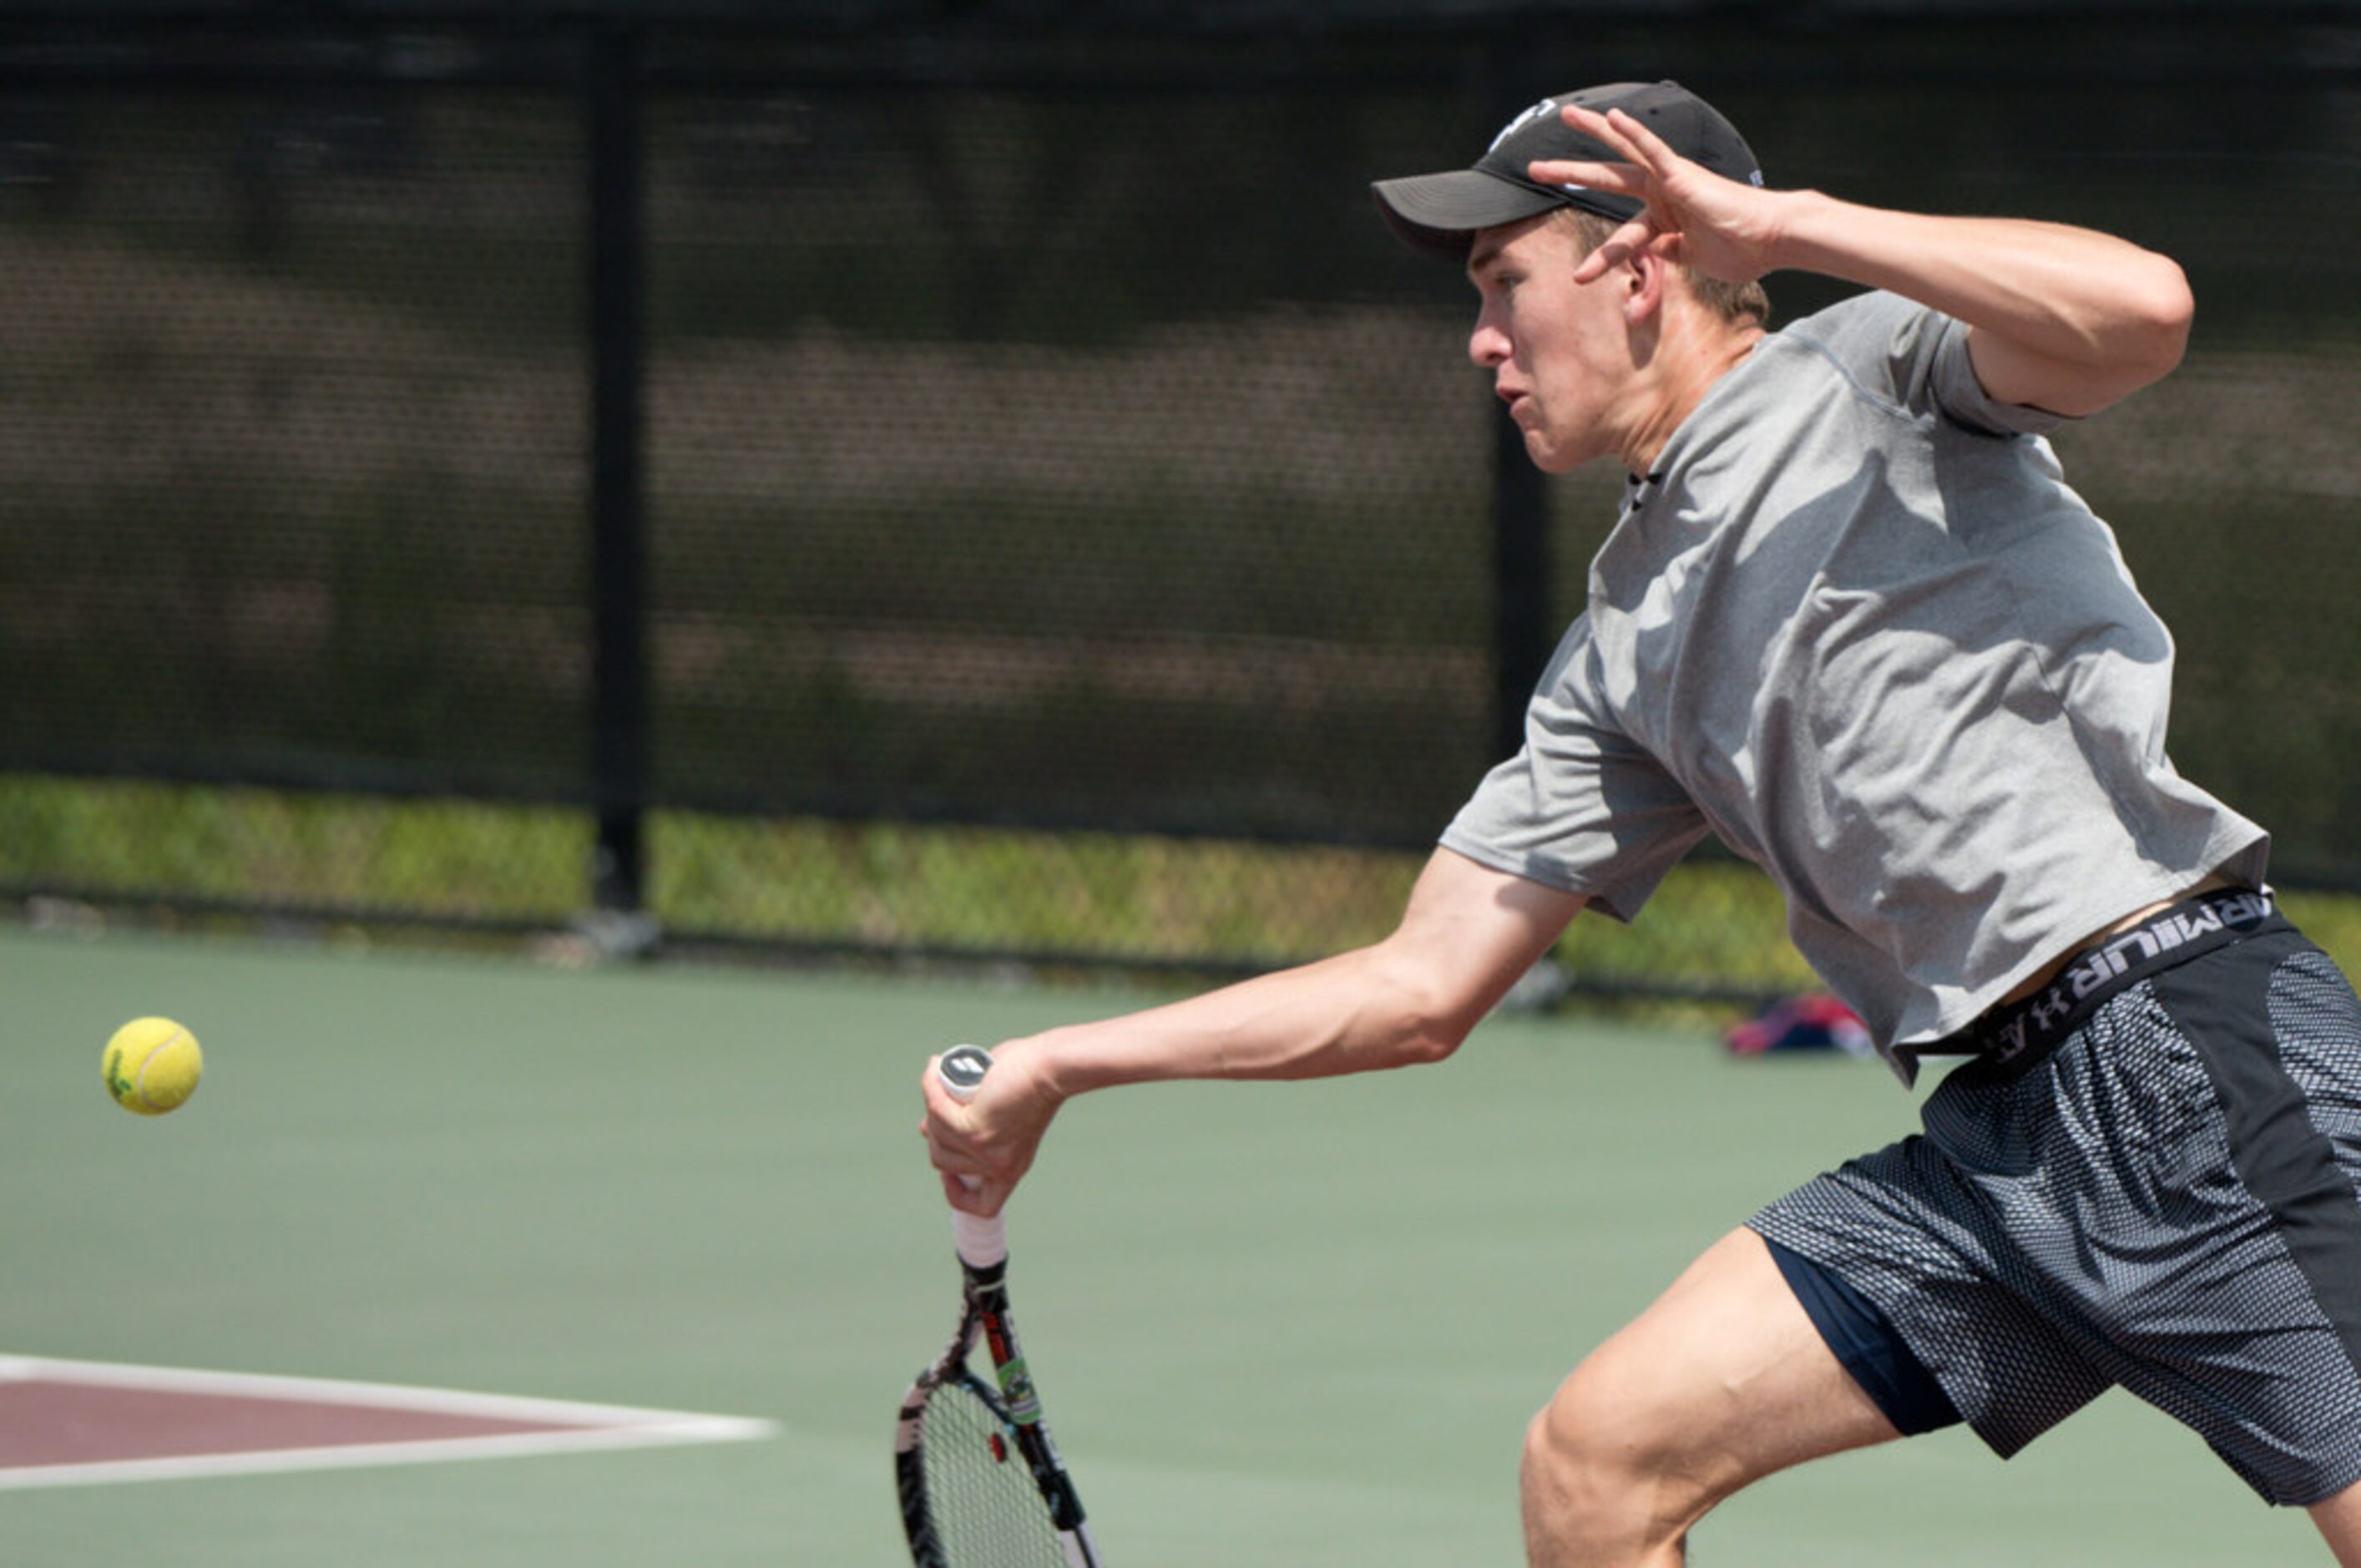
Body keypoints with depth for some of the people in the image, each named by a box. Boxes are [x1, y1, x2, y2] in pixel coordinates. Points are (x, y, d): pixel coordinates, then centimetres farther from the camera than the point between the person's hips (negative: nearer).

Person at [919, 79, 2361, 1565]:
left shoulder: (1869, 370, 1)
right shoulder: (1623, 658, 19)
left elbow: (2142, 311, -21)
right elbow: (1422, 989, 22)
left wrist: (1776, 221, -17)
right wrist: (1057, 1067, 21)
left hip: (2194, 1043, -8)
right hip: (1997, 1135, 8)